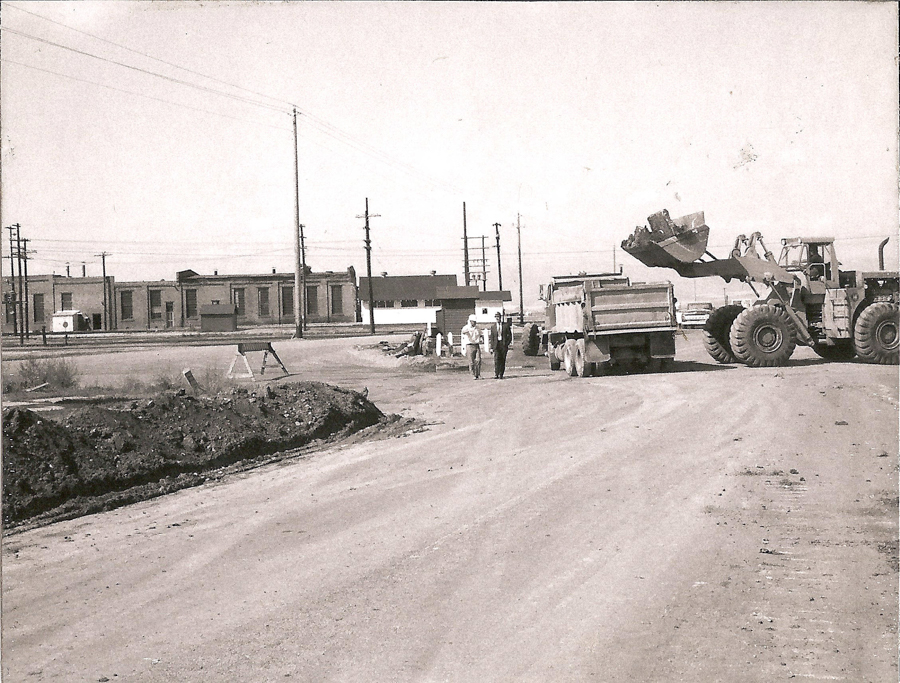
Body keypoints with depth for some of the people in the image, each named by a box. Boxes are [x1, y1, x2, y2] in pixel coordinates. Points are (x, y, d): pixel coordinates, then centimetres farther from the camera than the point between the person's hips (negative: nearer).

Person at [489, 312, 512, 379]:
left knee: (503, 360, 1)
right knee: (496, 359, -14)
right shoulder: (493, 327, 9)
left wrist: (507, 343, -3)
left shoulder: (506, 325, 6)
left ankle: (501, 375, 8)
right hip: (496, 344, 0)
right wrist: (491, 347, 2)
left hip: (504, 344, 0)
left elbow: (510, 335, 8)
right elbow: (492, 337, 9)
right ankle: (496, 374, -18)